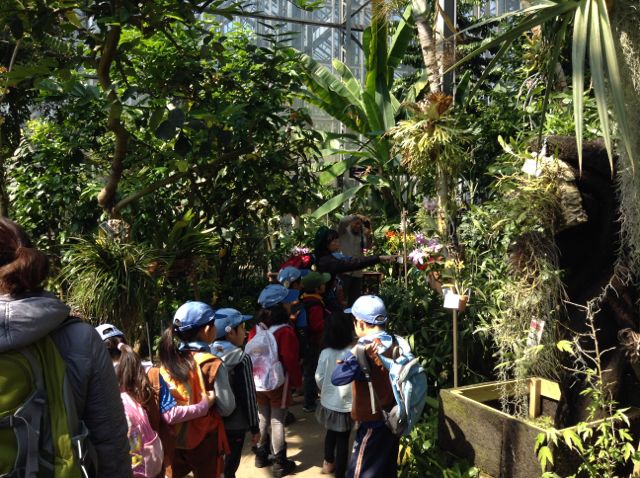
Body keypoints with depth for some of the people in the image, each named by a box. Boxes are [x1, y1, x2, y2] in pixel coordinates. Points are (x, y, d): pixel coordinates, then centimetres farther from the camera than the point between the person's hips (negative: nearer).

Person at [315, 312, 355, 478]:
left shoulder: (325, 353, -11)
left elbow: (319, 378, -2)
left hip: (328, 403, 4)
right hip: (346, 405, -4)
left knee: (330, 433, 26)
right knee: (343, 440, 11)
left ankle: (328, 463, 46)